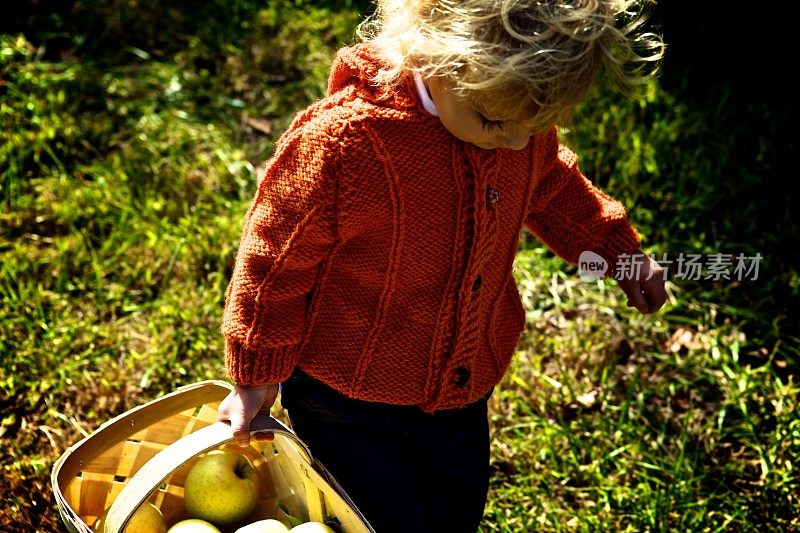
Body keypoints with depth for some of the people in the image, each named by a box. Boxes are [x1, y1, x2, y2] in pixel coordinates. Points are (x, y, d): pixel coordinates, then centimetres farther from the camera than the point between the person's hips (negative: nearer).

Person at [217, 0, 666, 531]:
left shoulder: (523, 117, -13)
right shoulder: (339, 141, -31)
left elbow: (550, 187, 13)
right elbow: (275, 258, -17)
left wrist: (619, 249, 13)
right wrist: (257, 375, -8)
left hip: (464, 389, 6)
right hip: (351, 405, -5)